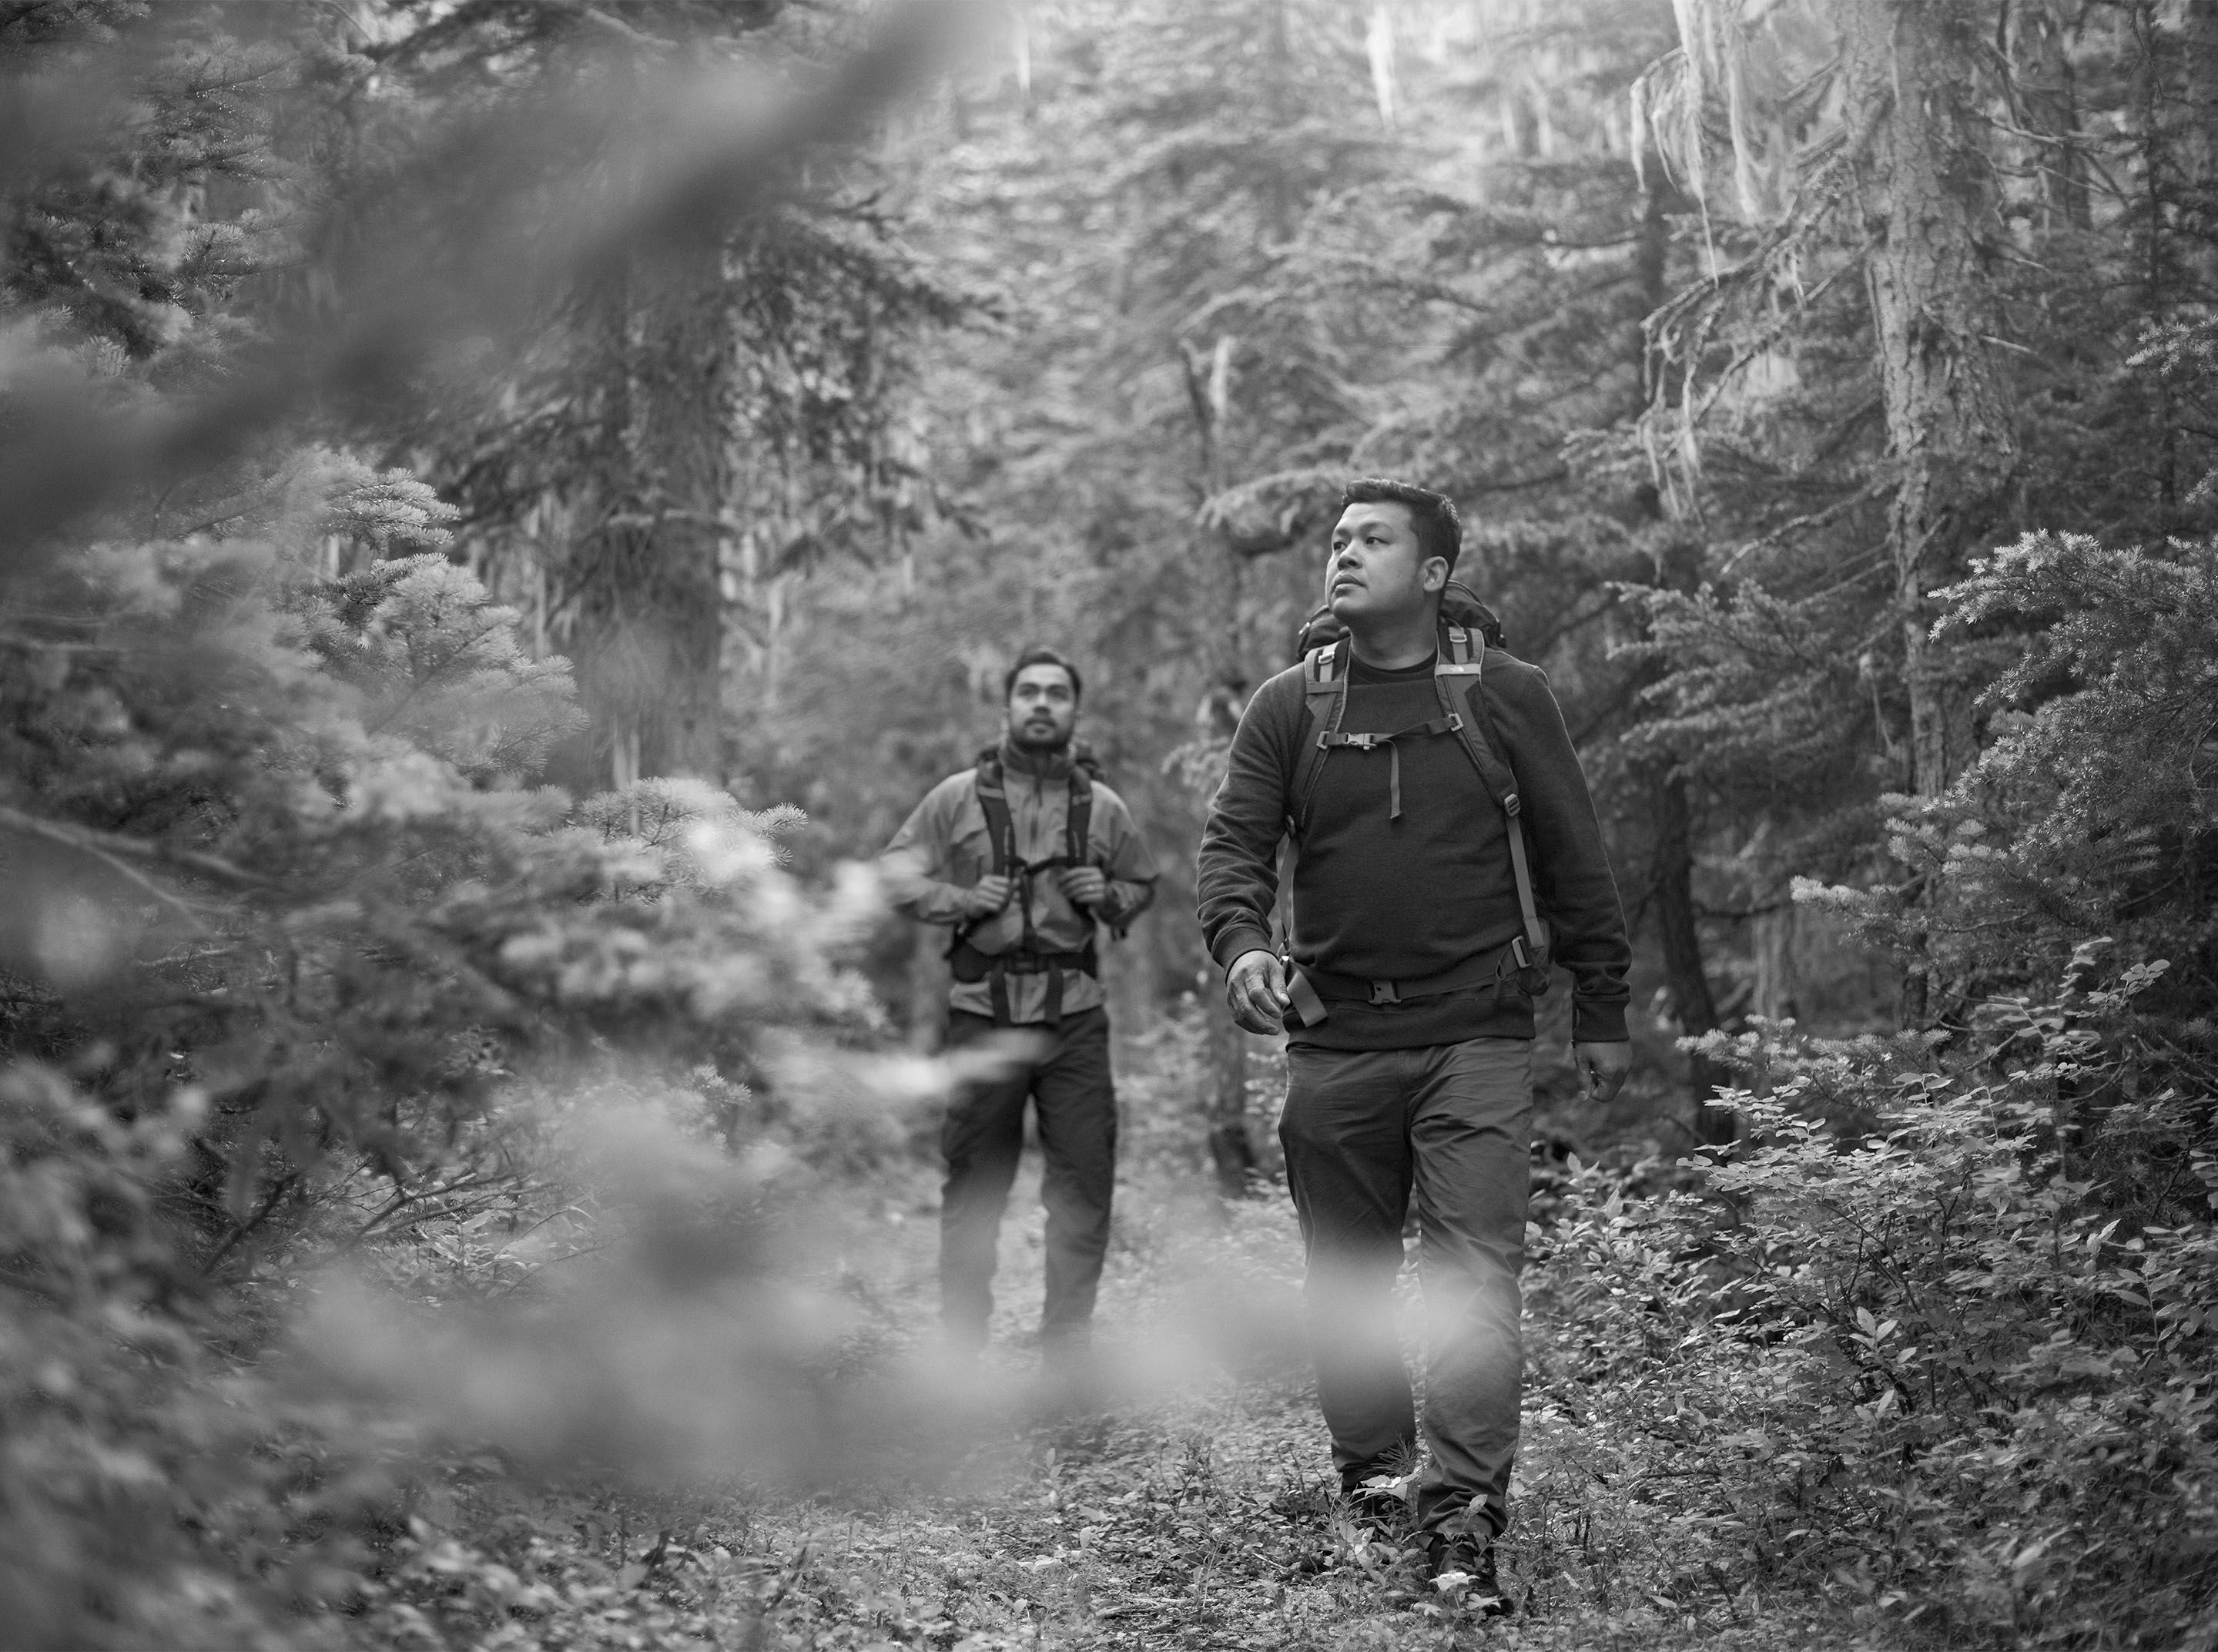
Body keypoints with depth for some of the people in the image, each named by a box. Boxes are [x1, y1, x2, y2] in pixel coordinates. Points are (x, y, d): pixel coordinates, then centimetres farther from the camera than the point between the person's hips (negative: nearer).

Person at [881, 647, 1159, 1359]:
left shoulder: (1102, 806, 9)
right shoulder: (958, 798, 3)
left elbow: (1143, 882, 22)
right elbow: (894, 874, 6)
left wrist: (1109, 897, 0)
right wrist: (959, 901, -9)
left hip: (1075, 1019, 2)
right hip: (984, 1014, -2)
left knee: (1084, 1182, -1)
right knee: (975, 1187, 3)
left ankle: (1066, 1344, 10)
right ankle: (961, 1347, 14)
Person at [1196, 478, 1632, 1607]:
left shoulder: (1506, 698, 3)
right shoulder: (1287, 708, 6)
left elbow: (1573, 860, 7)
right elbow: (1233, 843, 1)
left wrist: (1602, 1014, 8)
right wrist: (1240, 944, -21)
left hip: (1474, 1038, -2)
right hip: (1334, 1040, 2)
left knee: (1474, 1276, -10)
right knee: (1347, 1279, 10)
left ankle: (1464, 1517, -10)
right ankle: (1366, 1480, 25)